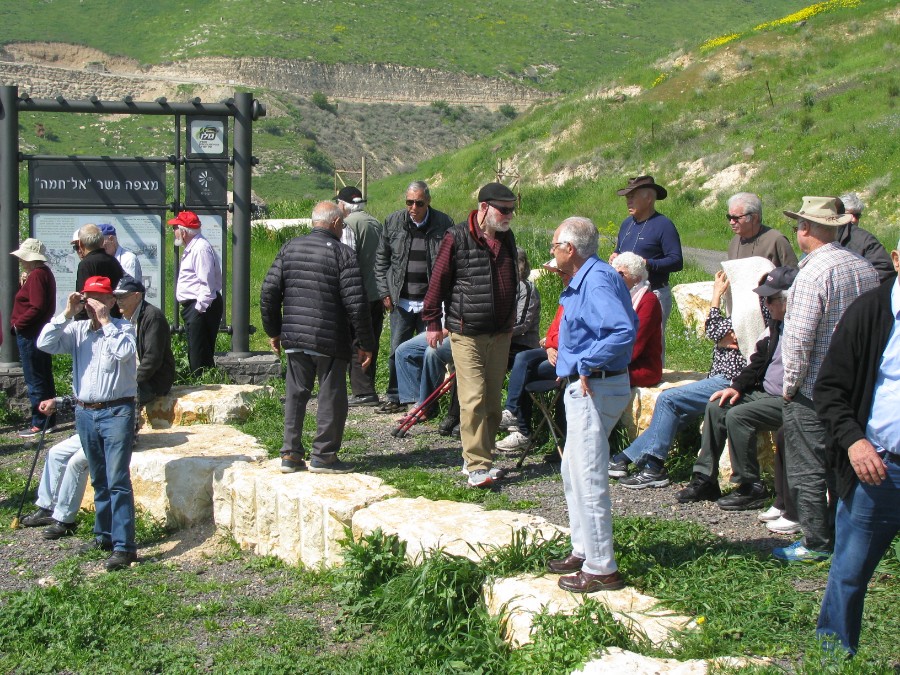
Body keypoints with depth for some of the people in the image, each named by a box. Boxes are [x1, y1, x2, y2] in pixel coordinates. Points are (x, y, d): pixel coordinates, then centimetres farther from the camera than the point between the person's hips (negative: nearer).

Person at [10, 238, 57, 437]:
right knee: (45, 378, 14)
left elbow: (36, 307, -24)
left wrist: (18, 324, -15)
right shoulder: (45, 273, 15)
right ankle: (49, 420, 21)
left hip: (30, 335, -10)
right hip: (41, 332, 10)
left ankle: (39, 424, -2)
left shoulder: (36, 275, -17)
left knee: (34, 380, -5)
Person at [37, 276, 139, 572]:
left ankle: (123, 546, -11)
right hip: (85, 413, 5)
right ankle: (104, 535, 27)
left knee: (118, 480, -10)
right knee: (99, 480, 15)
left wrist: (105, 321, -16)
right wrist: (67, 313, -9)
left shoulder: (122, 328, -3)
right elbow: (45, 344, -5)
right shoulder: (77, 330, 8)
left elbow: (124, 352, -23)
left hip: (116, 412, -5)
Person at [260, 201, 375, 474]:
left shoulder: (289, 248, 7)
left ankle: (291, 455, 16)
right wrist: (366, 343, -5)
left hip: (294, 338, 5)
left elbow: (269, 293, 7)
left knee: (295, 394, 13)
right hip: (331, 340, -5)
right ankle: (323, 455, 10)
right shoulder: (342, 253, -8)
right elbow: (356, 303, -13)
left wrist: (273, 331, 18)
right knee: (331, 397, 6)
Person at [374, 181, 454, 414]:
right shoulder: (393, 222, 4)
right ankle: (394, 398, 18)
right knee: (397, 351, 6)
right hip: (401, 301, 2)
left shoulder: (443, 224, -2)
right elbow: (381, 259, 11)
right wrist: (384, 292, 5)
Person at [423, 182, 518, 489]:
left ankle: (479, 456, 20)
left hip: (500, 334, 7)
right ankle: (477, 466, -9)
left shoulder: (507, 238, 11)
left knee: (492, 399, 9)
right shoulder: (457, 238, -9)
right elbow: (438, 280, -6)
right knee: (473, 399, -11)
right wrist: (432, 322, -5)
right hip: (467, 333, -7)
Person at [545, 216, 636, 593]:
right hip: (584, 387, 11)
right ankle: (584, 551, 30)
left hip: (594, 389, -11)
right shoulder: (585, 280, 13)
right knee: (573, 473, 20)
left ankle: (601, 569, 2)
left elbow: (624, 331, -31)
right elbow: (628, 324, 20)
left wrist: (588, 364, -22)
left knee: (587, 478, -6)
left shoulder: (597, 282, -19)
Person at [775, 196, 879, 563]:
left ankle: (816, 543, 9)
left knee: (806, 470, 3)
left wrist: (790, 384, -10)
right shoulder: (866, 267, 6)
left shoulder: (813, 273, -19)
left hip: (813, 390, -8)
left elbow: (800, 337, -22)